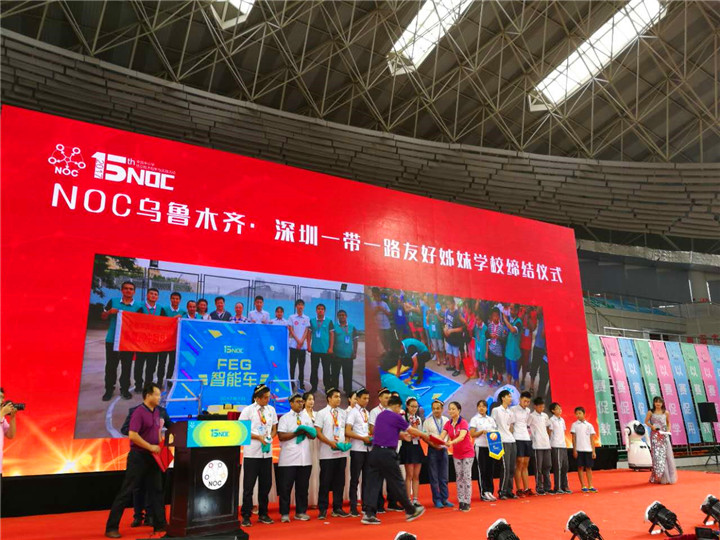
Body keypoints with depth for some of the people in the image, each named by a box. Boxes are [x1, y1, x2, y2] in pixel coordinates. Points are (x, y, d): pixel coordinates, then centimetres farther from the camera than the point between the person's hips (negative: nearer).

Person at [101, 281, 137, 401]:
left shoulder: (137, 306, 1)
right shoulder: (113, 301, 3)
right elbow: (103, 317, 9)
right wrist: (109, 312, -12)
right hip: (112, 340, 0)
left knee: (127, 366, 7)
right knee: (111, 365, 7)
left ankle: (125, 389, 18)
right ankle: (109, 389, 18)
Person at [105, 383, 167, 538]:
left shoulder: (157, 412, 9)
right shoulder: (139, 412, -16)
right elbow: (132, 435, -23)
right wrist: (150, 447, -20)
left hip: (152, 457, 8)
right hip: (138, 457, -8)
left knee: (157, 490, 10)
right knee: (127, 492, 0)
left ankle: (160, 524, 19)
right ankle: (111, 528, 11)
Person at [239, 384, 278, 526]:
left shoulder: (271, 409, 7)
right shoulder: (248, 410, -6)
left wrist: (270, 438, -6)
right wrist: (259, 437, -15)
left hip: (267, 452, 4)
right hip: (251, 453, -4)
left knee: (266, 484, 10)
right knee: (249, 486, 2)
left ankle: (263, 514, 24)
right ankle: (246, 516, 15)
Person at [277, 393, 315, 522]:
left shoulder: (307, 417, 15)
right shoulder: (285, 418, 0)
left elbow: (313, 435, 9)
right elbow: (281, 436, -10)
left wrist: (305, 432, -10)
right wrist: (296, 433, -14)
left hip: (305, 458, 4)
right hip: (288, 459, -4)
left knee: (303, 487, 9)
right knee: (286, 487, 1)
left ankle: (301, 512, 21)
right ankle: (284, 514, 12)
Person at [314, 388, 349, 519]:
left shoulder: (343, 413, 10)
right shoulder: (321, 414, -2)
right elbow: (318, 433, -6)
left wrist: (346, 443, -5)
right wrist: (330, 442, -16)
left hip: (341, 453, 4)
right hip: (327, 453, -4)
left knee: (340, 481, 10)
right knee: (325, 482, 2)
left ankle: (337, 508, 22)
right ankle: (322, 509, 14)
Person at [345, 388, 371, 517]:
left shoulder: (367, 412, 14)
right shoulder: (353, 412, -7)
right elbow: (347, 432, -14)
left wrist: (370, 438, 1)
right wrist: (363, 438, -15)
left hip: (367, 448, 7)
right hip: (357, 449, -6)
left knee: (367, 478, 11)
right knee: (355, 479, 0)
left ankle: (366, 505, 20)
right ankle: (353, 508, 9)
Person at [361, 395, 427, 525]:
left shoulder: (380, 416, 15)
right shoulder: (395, 417, -6)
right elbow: (411, 431, 4)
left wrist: (402, 434, 37)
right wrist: (424, 436, 20)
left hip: (375, 452, 7)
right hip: (387, 453, -7)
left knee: (373, 484, 6)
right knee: (397, 484, 5)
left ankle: (369, 514, 2)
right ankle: (411, 511, 21)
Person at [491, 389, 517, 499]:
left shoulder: (510, 412, 16)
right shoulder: (496, 410, -4)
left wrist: (509, 435, 9)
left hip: (512, 441, 7)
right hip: (503, 442, -7)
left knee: (512, 468, 8)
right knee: (505, 468, -8)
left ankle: (509, 491, 17)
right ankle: (502, 492, 1)